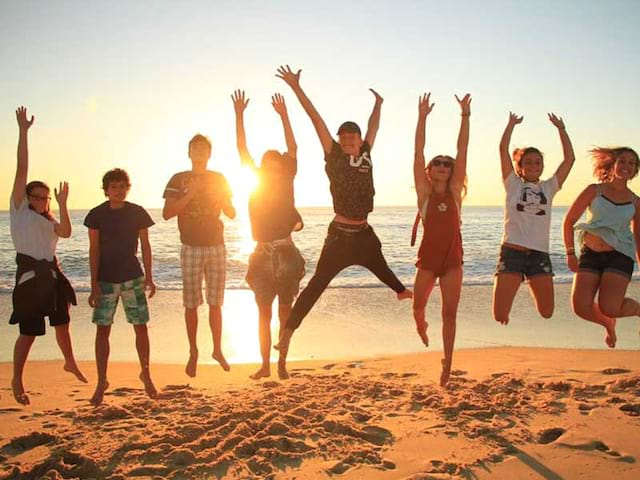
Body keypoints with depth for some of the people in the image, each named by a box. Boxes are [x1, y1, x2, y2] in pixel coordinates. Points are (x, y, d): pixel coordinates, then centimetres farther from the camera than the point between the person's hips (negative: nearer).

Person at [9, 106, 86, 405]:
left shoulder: (49, 221, 16)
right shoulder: (19, 209, 1)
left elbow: (66, 232, -7)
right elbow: (22, 168, -6)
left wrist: (62, 204, -15)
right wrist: (23, 131, -11)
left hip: (52, 275, 6)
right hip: (30, 276, -6)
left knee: (62, 324, 17)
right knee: (28, 333, -2)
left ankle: (70, 363, 39)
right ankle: (17, 381, 15)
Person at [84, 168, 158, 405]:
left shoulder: (137, 213, -1)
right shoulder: (96, 215, -3)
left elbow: (145, 246, 5)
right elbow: (94, 250, -3)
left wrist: (149, 277, 0)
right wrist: (94, 284, -8)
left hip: (133, 277, 1)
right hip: (106, 280, 0)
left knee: (141, 327, 4)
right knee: (102, 330, 0)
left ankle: (146, 374, 22)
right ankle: (101, 382, 12)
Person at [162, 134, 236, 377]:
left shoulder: (219, 179, 9)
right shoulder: (178, 180, 1)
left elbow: (231, 214, 8)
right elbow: (167, 213, -9)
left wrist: (220, 198, -11)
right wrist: (189, 195, -20)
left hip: (216, 247, 2)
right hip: (191, 248, -2)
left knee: (215, 303, 5)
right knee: (191, 304, 0)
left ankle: (217, 350, 13)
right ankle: (193, 352, 9)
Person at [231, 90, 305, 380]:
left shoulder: (286, 182, 3)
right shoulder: (256, 182, 6)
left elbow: (293, 149, -4)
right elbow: (242, 149, 4)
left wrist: (283, 115, -8)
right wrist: (239, 115, -1)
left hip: (286, 254, -2)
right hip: (263, 255, 2)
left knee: (285, 313, 6)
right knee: (264, 313, 7)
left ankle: (282, 365, 14)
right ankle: (265, 365, 15)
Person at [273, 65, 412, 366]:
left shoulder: (365, 155, 5)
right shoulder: (334, 156, -7)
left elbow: (373, 127, 23)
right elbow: (317, 120, -11)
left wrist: (378, 104, 37)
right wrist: (296, 88, -13)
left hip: (364, 233, 6)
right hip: (340, 234, -5)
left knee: (381, 267, 31)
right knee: (317, 284, -11)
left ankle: (401, 291, 62)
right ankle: (288, 331, -12)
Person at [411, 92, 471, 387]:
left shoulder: (454, 191, 6)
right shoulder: (424, 192, 2)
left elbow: (462, 151, 1)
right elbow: (418, 152, -5)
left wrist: (465, 116, -4)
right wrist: (422, 117, -10)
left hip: (453, 258, 1)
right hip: (428, 257, -1)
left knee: (449, 313, 0)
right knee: (417, 307, 10)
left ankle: (447, 363, 8)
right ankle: (421, 326, 45)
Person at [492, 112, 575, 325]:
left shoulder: (548, 187, 15)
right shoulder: (513, 185, 8)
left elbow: (570, 158, 10)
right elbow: (503, 149, 1)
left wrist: (561, 128, 11)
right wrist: (511, 124, 7)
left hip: (540, 254, 3)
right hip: (512, 252, -3)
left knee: (546, 314, 0)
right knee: (500, 316, -10)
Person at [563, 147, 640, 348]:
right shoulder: (594, 191, 2)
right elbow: (568, 221, 4)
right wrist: (570, 253, -4)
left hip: (620, 256, -1)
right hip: (590, 254, 1)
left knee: (608, 308, -17)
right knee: (580, 307, -10)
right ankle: (608, 324, 25)